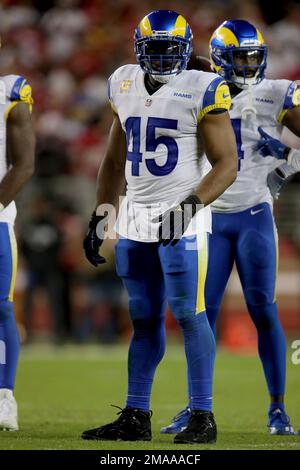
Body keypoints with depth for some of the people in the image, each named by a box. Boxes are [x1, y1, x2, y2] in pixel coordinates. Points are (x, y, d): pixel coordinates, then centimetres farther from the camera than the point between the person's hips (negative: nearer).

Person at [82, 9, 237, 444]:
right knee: (144, 320, 9)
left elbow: (227, 163, -9)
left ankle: (203, 417, -1)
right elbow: (114, 160, 20)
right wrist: (99, 217, 17)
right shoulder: (125, 86, 10)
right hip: (135, 218, 6)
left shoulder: (201, 91, -8)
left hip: (182, 219, -6)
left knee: (189, 315, -7)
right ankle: (136, 418, 13)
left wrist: (193, 204, -22)